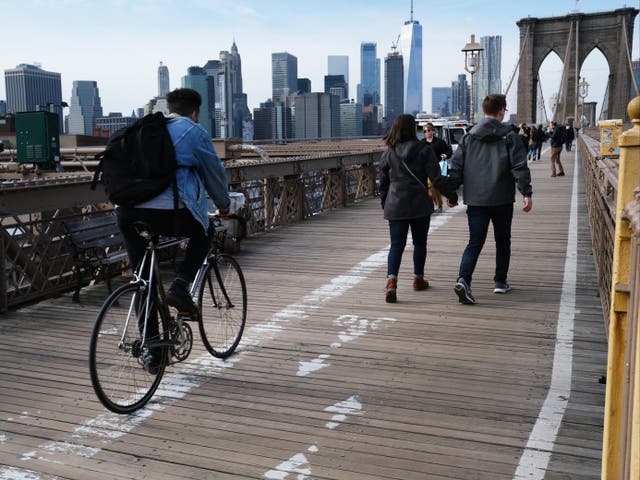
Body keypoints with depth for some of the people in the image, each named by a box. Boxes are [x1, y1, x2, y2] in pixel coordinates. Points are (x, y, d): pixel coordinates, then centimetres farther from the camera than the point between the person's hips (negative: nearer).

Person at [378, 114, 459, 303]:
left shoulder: (388, 153, 4)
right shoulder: (423, 150, -6)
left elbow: (383, 182, 11)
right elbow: (436, 177, -9)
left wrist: (385, 203, 22)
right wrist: (451, 194, 2)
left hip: (395, 206, 2)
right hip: (419, 205, -2)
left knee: (396, 245, 1)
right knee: (419, 243, 15)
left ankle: (391, 281, -17)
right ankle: (418, 279, 27)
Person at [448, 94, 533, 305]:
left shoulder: (469, 137, 5)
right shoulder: (509, 136, -3)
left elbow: (456, 166, 4)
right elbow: (520, 167, -10)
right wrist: (526, 193, -8)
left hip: (475, 200, 2)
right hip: (502, 200, -2)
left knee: (474, 243, 2)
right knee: (502, 241, 16)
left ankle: (463, 280, -19)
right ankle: (500, 282, 23)